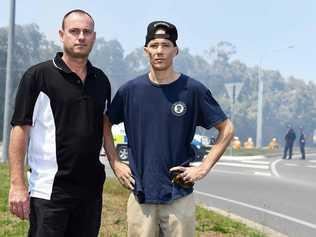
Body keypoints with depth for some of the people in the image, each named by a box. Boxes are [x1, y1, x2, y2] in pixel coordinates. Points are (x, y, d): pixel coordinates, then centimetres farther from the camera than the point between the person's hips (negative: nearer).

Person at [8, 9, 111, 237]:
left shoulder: (101, 80, 11)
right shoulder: (38, 75, -5)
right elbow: (20, 129, -9)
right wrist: (17, 184, -14)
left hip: (91, 190, 5)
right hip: (49, 190, -5)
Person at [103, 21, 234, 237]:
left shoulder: (192, 89, -4)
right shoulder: (131, 90, 2)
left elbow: (226, 129, 1)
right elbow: (105, 125, 16)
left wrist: (204, 168, -5)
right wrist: (115, 163, 8)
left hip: (179, 196, -2)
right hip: (140, 193, 2)